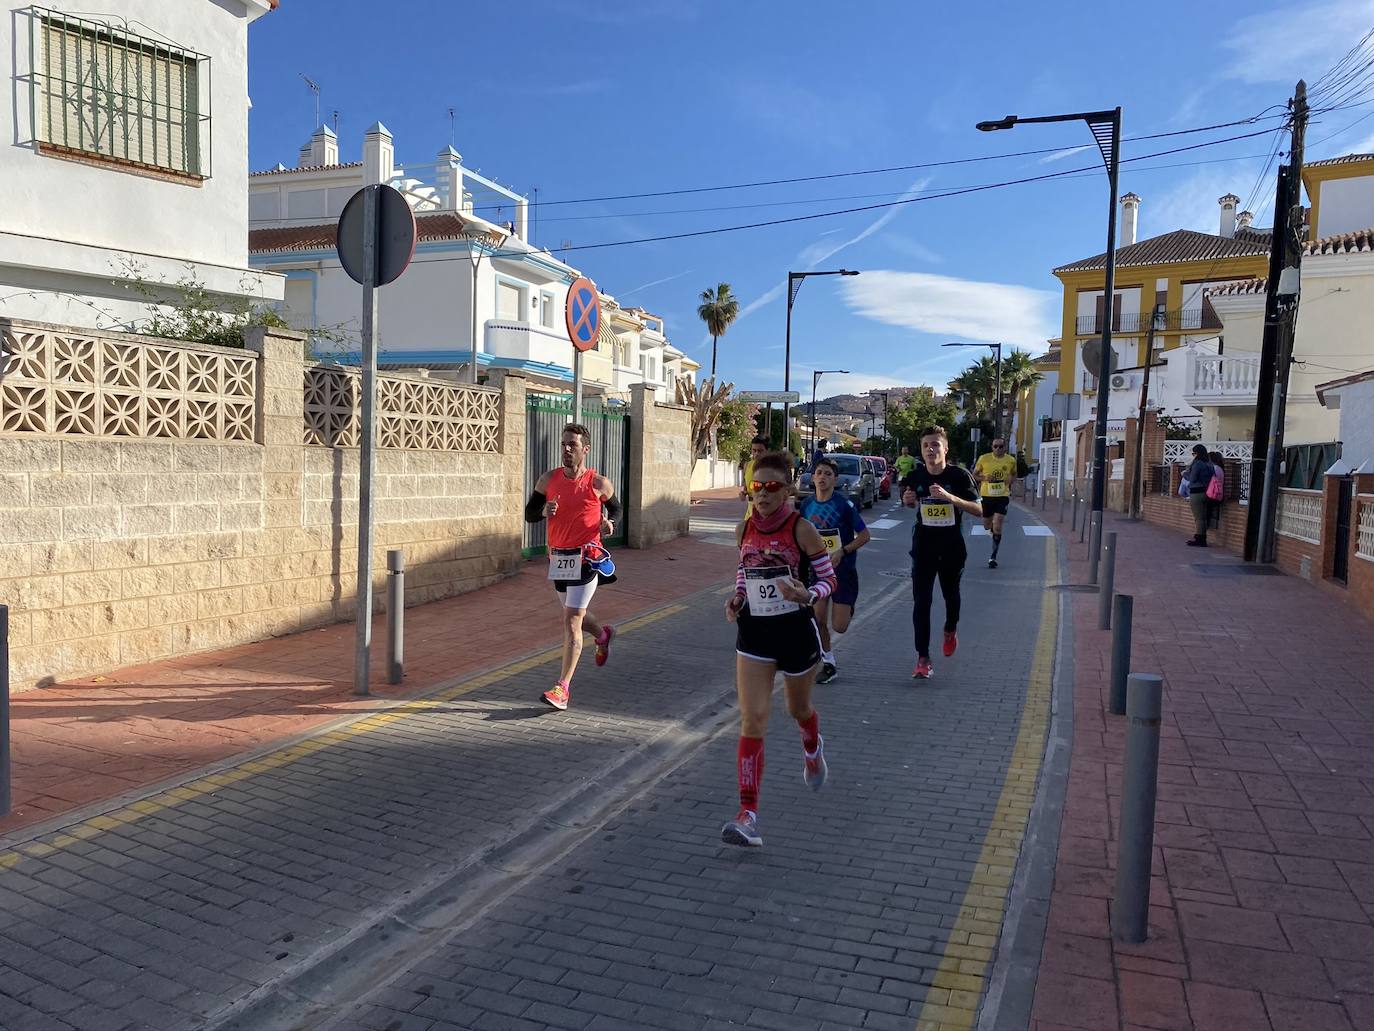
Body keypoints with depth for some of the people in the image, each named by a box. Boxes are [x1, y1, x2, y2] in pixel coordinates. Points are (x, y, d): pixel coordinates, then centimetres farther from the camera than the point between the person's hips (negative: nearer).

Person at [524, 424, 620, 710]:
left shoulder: (599, 483, -6)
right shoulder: (549, 480, 2)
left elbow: (616, 508, 12)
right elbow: (529, 514, 8)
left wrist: (609, 523, -10)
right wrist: (544, 512, -14)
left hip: (586, 558, -5)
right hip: (558, 557, 5)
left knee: (571, 621, -10)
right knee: (574, 614, 22)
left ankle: (562, 688, -7)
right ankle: (603, 634, 56)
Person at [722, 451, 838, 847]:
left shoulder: (801, 529, -12)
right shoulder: (744, 529, 0)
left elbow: (829, 579, -7)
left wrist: (807, 595, -27)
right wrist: (738, 598, -1)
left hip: (796, 632, -2)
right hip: (754, 634, 2)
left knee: (799, 709, 21)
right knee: (752, 720, -8)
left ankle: (813, 751, 58)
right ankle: (748, 815, -7)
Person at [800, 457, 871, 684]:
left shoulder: (844, 505, -13)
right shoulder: (807, 506, 0)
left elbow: (864, 535, -9)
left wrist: (842, 551, -20)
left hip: (843, 569, -4)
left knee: (839, 626, -6)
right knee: (818, 620, -1)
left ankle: (847, 608, 31)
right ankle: (828, 663, 20)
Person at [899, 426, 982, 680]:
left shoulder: (959, 475, -13)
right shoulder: (914, 477, -6)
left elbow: (978, 510, -17)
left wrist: (950, 497, -32)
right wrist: (908, 501, -11)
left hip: (952, 547, -1)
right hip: (923, 547, 1)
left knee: (951, 594, 18)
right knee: (921, 601, -6)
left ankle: (950, 630, 50)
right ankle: (923, 658, -2)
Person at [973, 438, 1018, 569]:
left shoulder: (1011, 460, 0)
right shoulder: (984, 458, -4)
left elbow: (1014, 474, 18)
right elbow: (974, 475, 5)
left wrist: (1010, 479, -6)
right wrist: (985, 478, -15)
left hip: (1002, 496, -1)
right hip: (986, 495, 1)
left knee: (997, 528, -10)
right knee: (987, 526, 12)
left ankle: (993, 557, -2)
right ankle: (992, 528, 51)